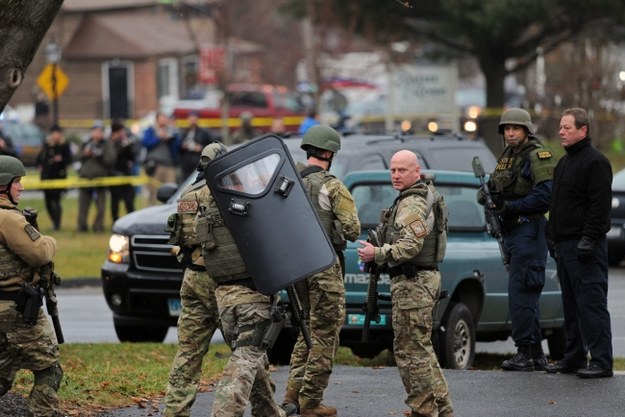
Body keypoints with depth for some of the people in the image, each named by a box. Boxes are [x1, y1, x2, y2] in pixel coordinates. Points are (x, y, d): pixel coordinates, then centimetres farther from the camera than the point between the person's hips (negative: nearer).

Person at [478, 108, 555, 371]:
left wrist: (510, 207, -21)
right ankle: (535, 354, 15)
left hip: (528, 230, -9)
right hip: (510, 231, 9)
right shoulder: (506, 157, 18)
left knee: (520, 291, -12)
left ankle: (526, 351, -10)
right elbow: (499, 190, 24)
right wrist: (486, 195, 0)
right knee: (526, 294, 11)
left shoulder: (538, 156, -10)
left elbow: (545, 195, -19)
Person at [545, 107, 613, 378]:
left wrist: (589, 239, -22)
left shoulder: (595, 162, -11)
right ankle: (573, 358, 17)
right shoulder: (563, 163, 20)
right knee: (571, 305, 12)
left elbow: (600, 206, -17)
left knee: (591, 303, -10)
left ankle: (601, 361, -9)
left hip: (585, 246, -10)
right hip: (565, 245, 10)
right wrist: (552, 237, 21)